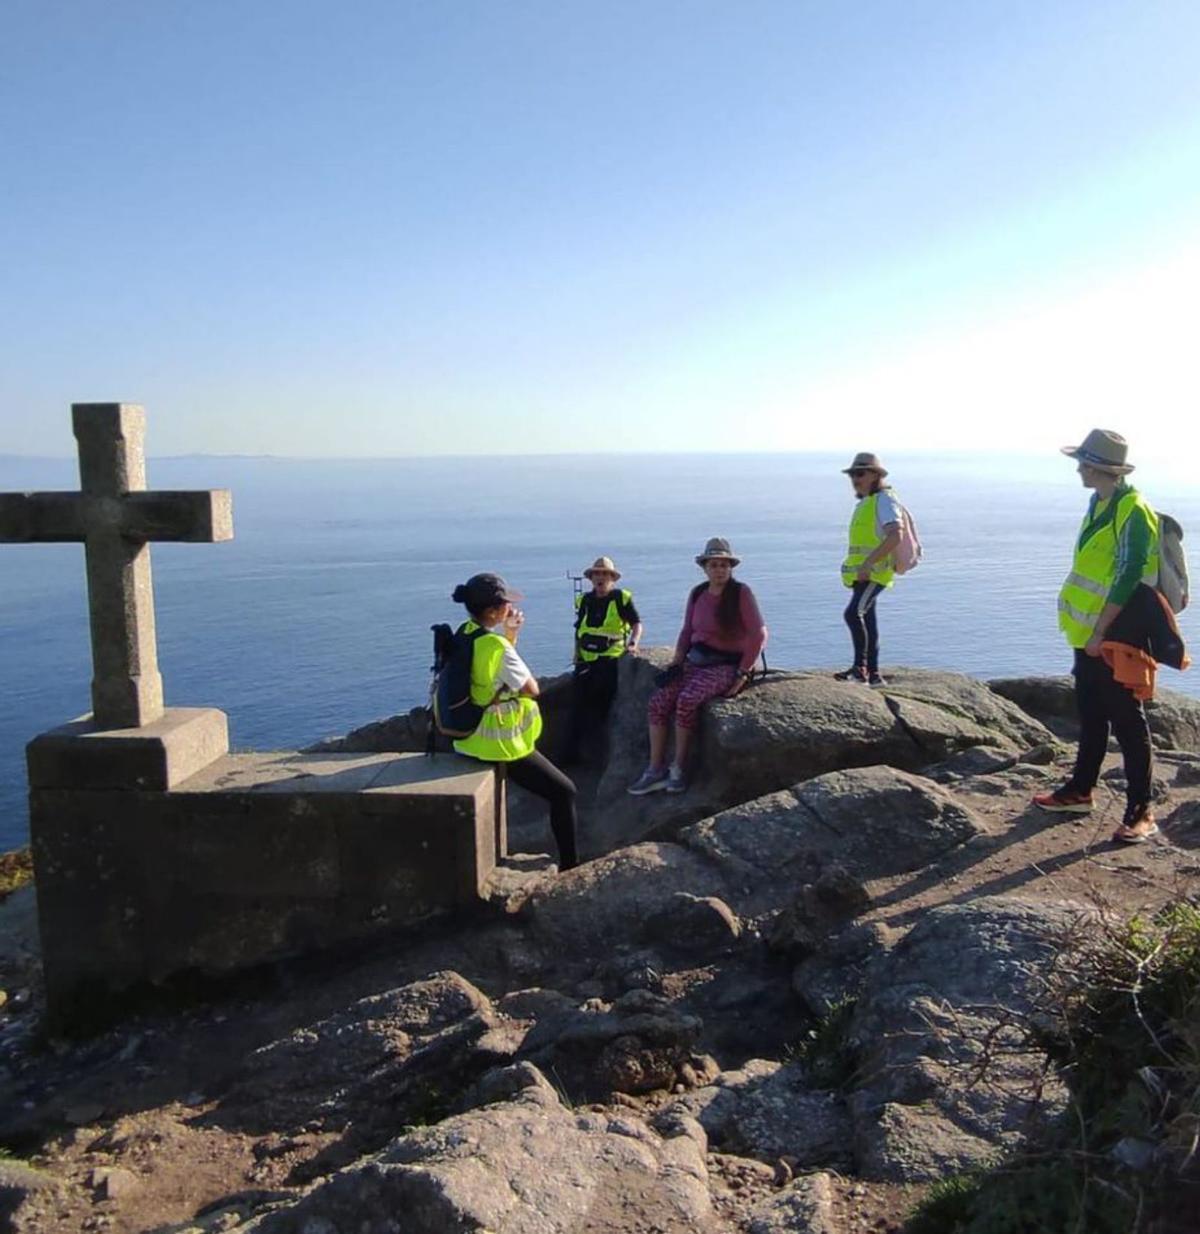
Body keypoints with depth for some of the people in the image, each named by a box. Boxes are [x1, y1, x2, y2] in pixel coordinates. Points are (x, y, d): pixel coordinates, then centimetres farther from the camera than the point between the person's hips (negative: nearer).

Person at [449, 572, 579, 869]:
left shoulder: (464, 634, 0)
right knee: (564, 792, 5)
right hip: (500, 744, -9)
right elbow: (532, 689, -14)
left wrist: (510, 637, 1)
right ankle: (569, 865, 10)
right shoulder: (497, 647, -25)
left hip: (469, 738, 9)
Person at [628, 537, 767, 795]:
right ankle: (656, 770, -11)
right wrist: (676, 663, 2)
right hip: (695, 661, 6)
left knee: (687, 699, -30)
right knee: (658, 700, -16)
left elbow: (759, 635, -12)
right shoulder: (697, 594, 9)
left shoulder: (741, 593, -8)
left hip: (726, 665, -6)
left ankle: (679, 768, -15)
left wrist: (742, 675, -13)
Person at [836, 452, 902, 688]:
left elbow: (895, 536, -22)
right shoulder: (865, 503, 19)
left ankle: (860, 667, -17)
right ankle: (873, 675, 18)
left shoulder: (883, 501, -9)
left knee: (853, 614, -23)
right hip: (862, 573, 10)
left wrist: (868, 563, -27)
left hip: (875, 572, -10)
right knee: (866, 620, 11)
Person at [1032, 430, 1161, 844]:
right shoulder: (1098, 505, 11)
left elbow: (1129, 579, -22)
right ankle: (1080, 791, 31)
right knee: (1090, 717, 18)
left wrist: (1100, 631, -22)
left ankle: (1141, 813, 7)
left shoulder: (1133, 512, -17)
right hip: (1088, 636, 9)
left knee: (1128, 724, -2)